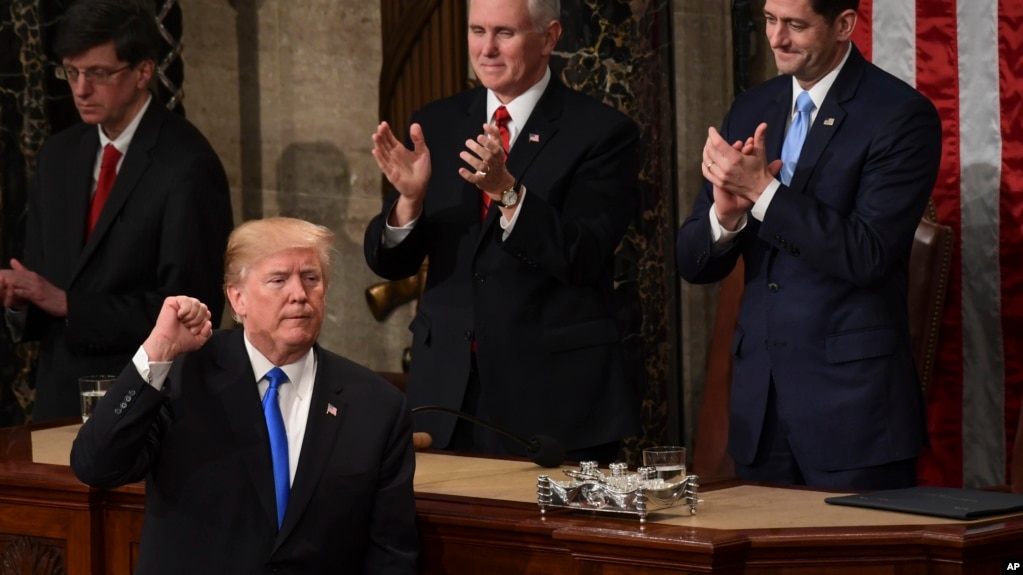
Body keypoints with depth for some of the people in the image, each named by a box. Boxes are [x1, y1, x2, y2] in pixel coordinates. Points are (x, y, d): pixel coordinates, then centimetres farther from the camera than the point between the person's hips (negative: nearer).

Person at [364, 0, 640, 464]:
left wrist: (507, 192, -29)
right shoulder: (437, 125, 7)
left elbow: (585, 260, -16)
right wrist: (409, 197, -17)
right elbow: (389, 264, 4)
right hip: (448, 393, 4)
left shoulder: (601, 132, -6)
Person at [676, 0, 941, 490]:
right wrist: (725, 214, -13)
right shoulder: (751, 111, 10)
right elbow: (693, 264, 9)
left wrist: (764, 191, -20)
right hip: (759, 396, 6)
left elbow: (867, 255, -18)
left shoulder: (902, 116, -8)